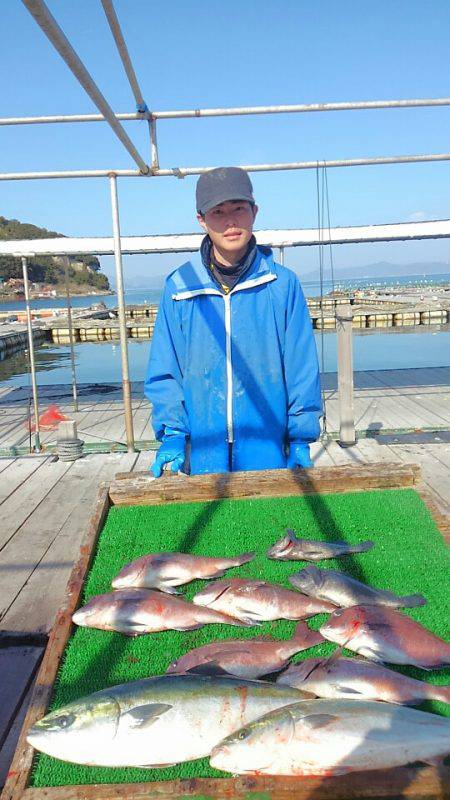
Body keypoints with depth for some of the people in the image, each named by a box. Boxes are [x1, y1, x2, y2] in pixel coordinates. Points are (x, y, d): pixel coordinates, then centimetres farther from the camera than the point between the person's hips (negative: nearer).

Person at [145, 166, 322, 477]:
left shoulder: (282, 284, -3)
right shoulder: (178, 287, -1)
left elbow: (302, 369, 0)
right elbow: (163, 371, 2)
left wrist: (301, 439, -2)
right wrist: (172, 434, -7)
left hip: (269, 451, 0)